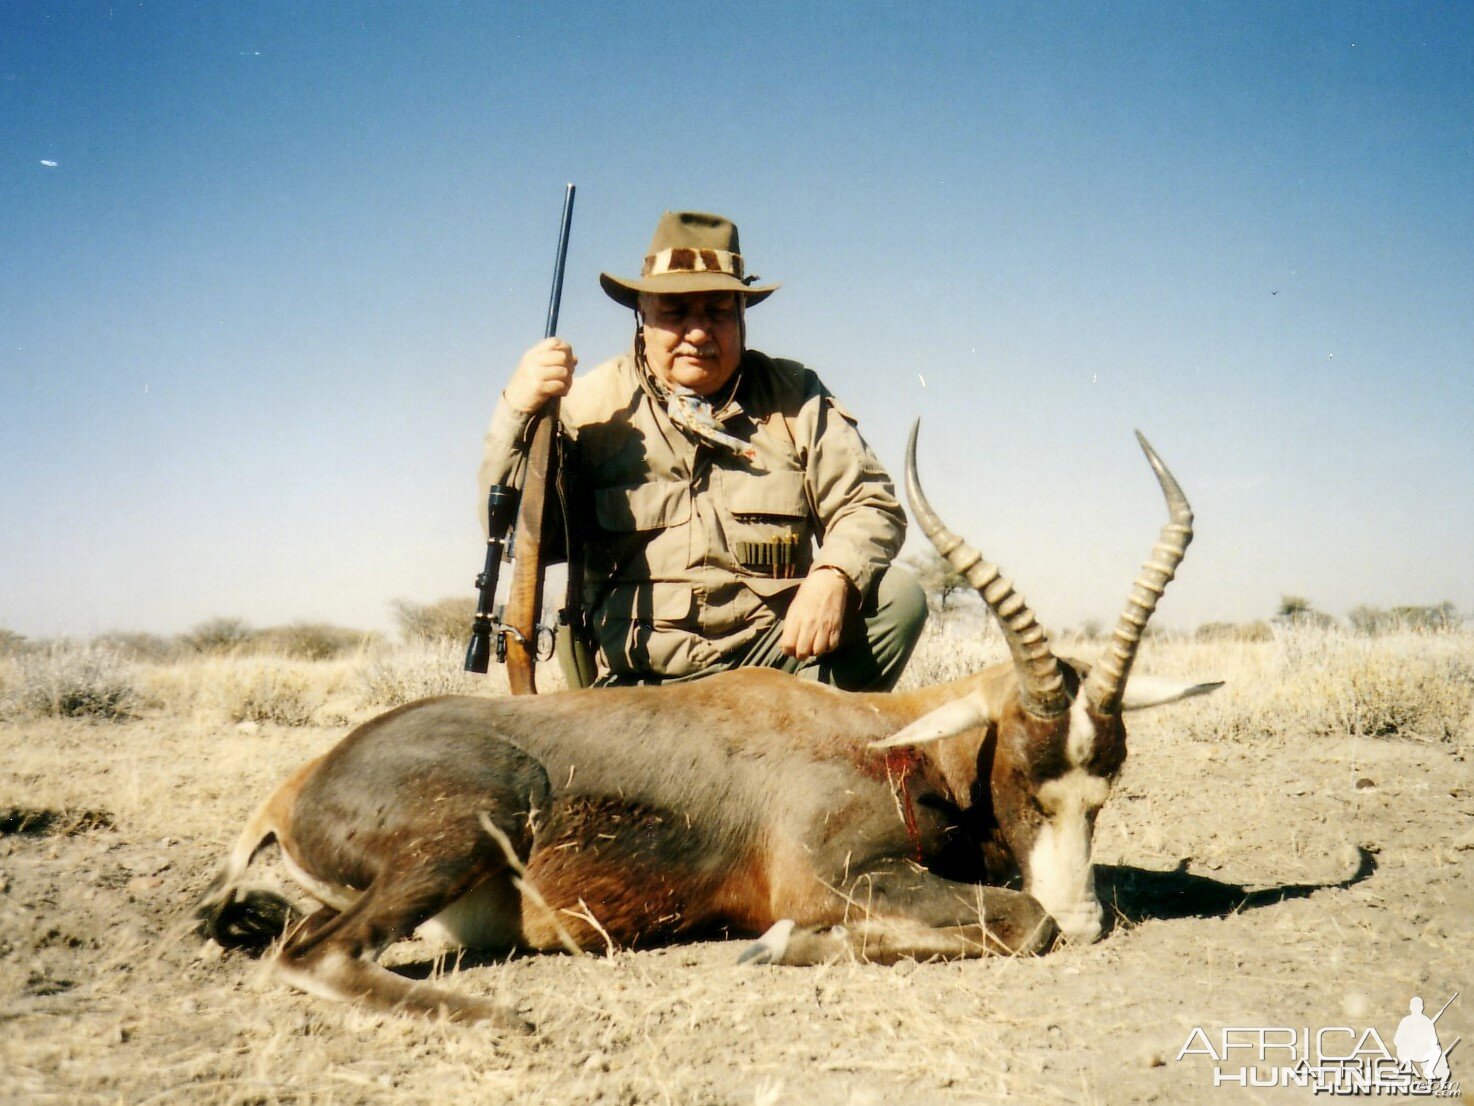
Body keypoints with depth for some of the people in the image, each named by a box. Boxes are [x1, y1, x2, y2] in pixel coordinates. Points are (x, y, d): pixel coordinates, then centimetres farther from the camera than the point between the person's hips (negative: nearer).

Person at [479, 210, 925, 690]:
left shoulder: (795, 396, 9)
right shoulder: (592, 404, 3)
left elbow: (871, 506, 3)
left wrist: (833, 577, -19)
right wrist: (519, 415, -19)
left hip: (775, 661, 2)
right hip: (638, 682, -2)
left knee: (897, 595, -21)